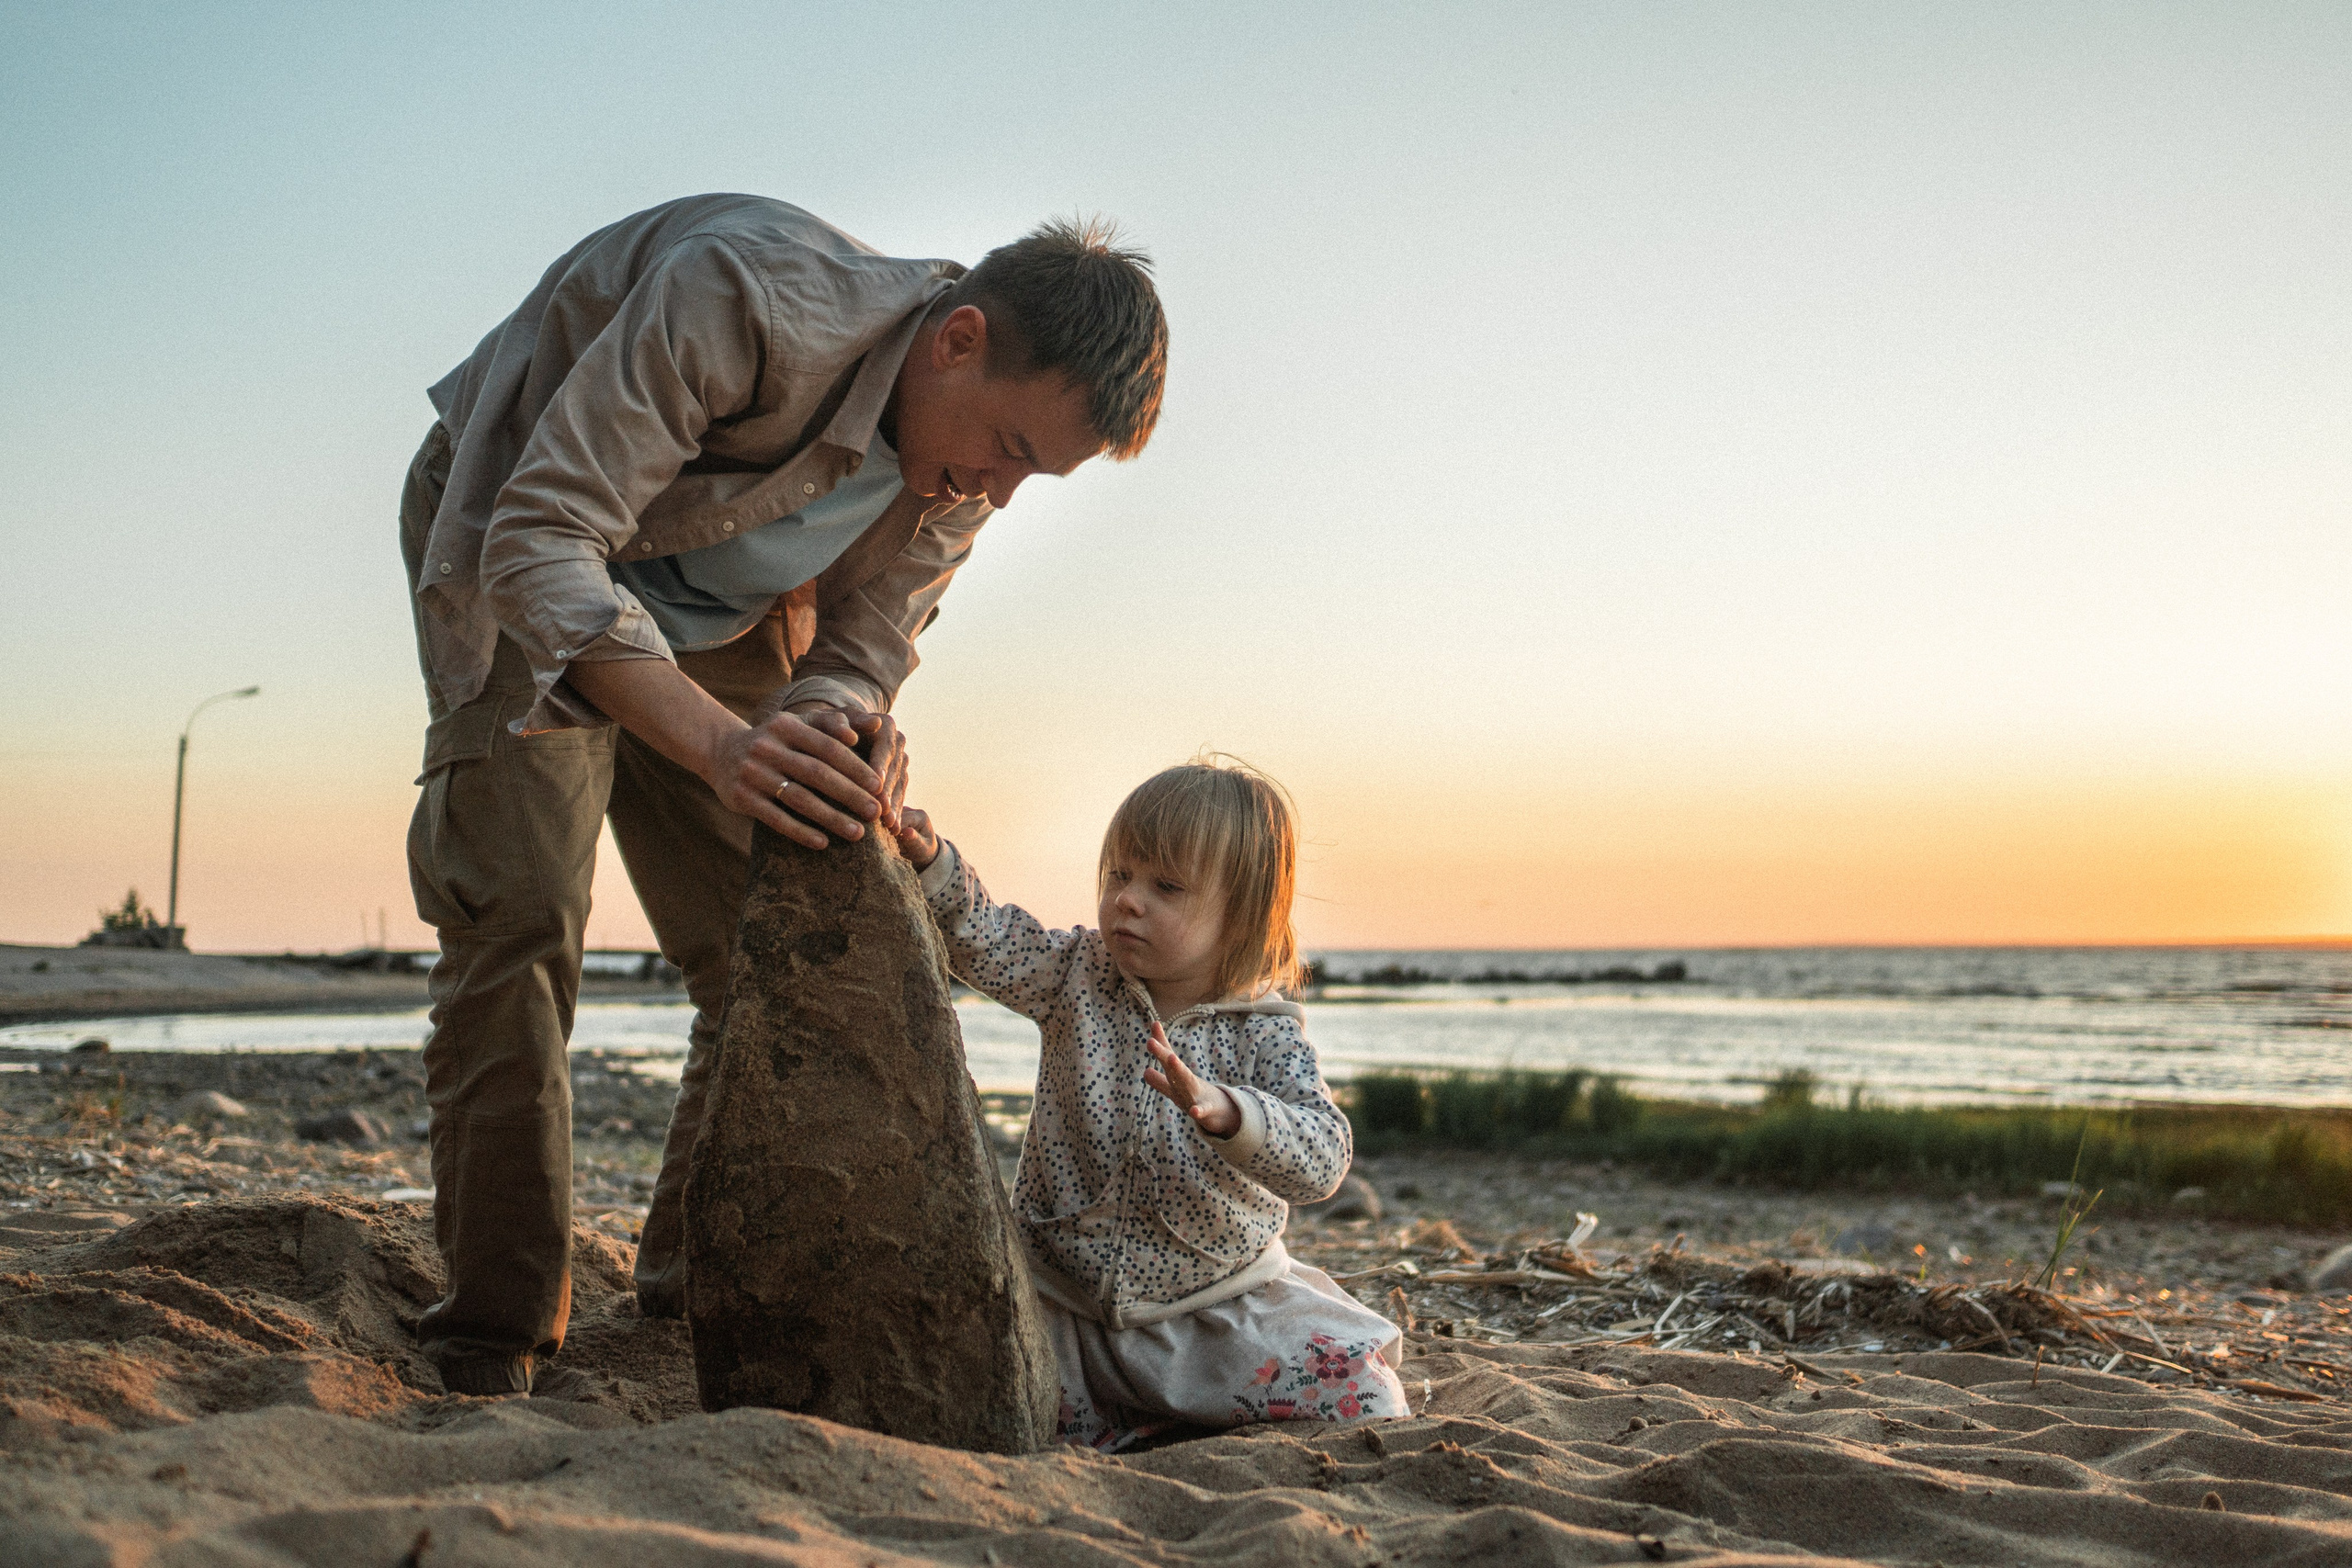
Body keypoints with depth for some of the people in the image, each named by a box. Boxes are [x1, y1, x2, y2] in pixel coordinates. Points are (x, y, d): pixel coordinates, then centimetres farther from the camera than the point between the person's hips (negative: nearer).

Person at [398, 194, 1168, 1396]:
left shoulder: (972, 466, -17)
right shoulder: (747, 294, -39)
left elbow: (858, 652, -12)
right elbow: (537, 542, -42)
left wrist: (851, 738, -39)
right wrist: (721, 741, -55)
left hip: (717, 595, 6)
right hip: (512, 524, -5)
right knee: (519, 898, -20)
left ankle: (701, 1280, 13)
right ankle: (496, 1325, -10)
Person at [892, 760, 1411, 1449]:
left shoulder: (1265, 1035, -12)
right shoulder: (1076, 977, -2)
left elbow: (1323, 1158, -26)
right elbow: (981, 940, -15)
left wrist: (1223, 1109, -44)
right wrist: (927, 859, -35)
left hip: (1218, 1304, -1)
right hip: (1067, 1303, 2)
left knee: (1356, 1394, -18)